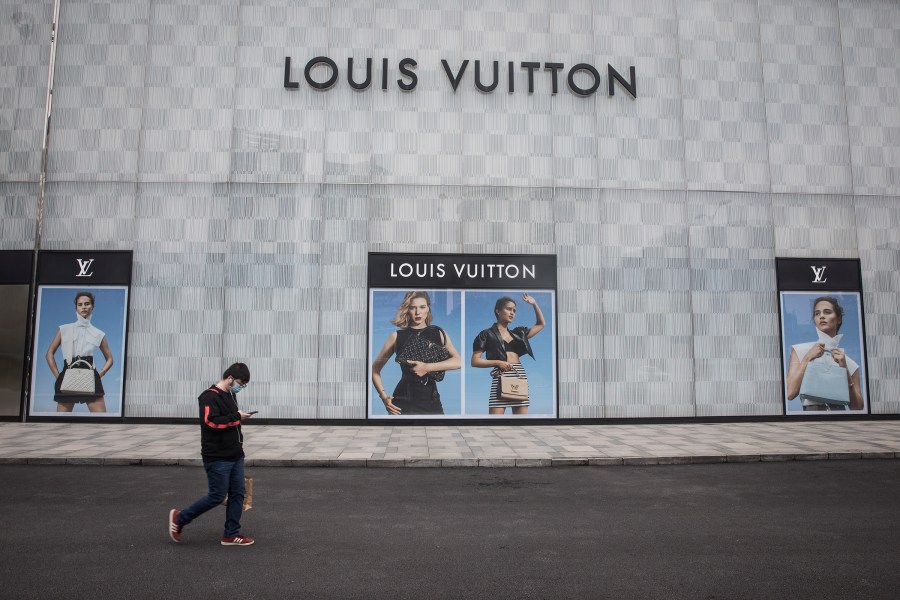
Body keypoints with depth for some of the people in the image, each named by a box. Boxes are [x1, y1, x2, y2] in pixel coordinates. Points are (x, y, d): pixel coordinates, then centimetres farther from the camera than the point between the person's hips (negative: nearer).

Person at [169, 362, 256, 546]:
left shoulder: (231, 395, 14)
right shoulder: (210, 397, -14)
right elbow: (211, 422, -27)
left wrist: (239, 440, 13)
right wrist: (237, 417, -21)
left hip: (235, 456, 9)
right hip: (217, 458, -8)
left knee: (237, 494, 7)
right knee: (217, 496, -2)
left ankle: (232, 534, 15)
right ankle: (179, 518, 17)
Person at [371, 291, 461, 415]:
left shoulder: (439, 333, 7)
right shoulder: (397, 336, 4)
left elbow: (458, 361, -7)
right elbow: (375, 368, 9)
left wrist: (427, 367, -17)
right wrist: (384, 396, -2)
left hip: (432, 400, 1)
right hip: (404, 401, -1)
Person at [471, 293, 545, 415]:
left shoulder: (518, 333, 21)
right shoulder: (487, 334, 6)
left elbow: (540, 324, 31)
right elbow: (475, 361, 0)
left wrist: (534, 304, 21)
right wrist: (498, 362, -12)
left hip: (520, 376, 5)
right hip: (501, 377, -5)